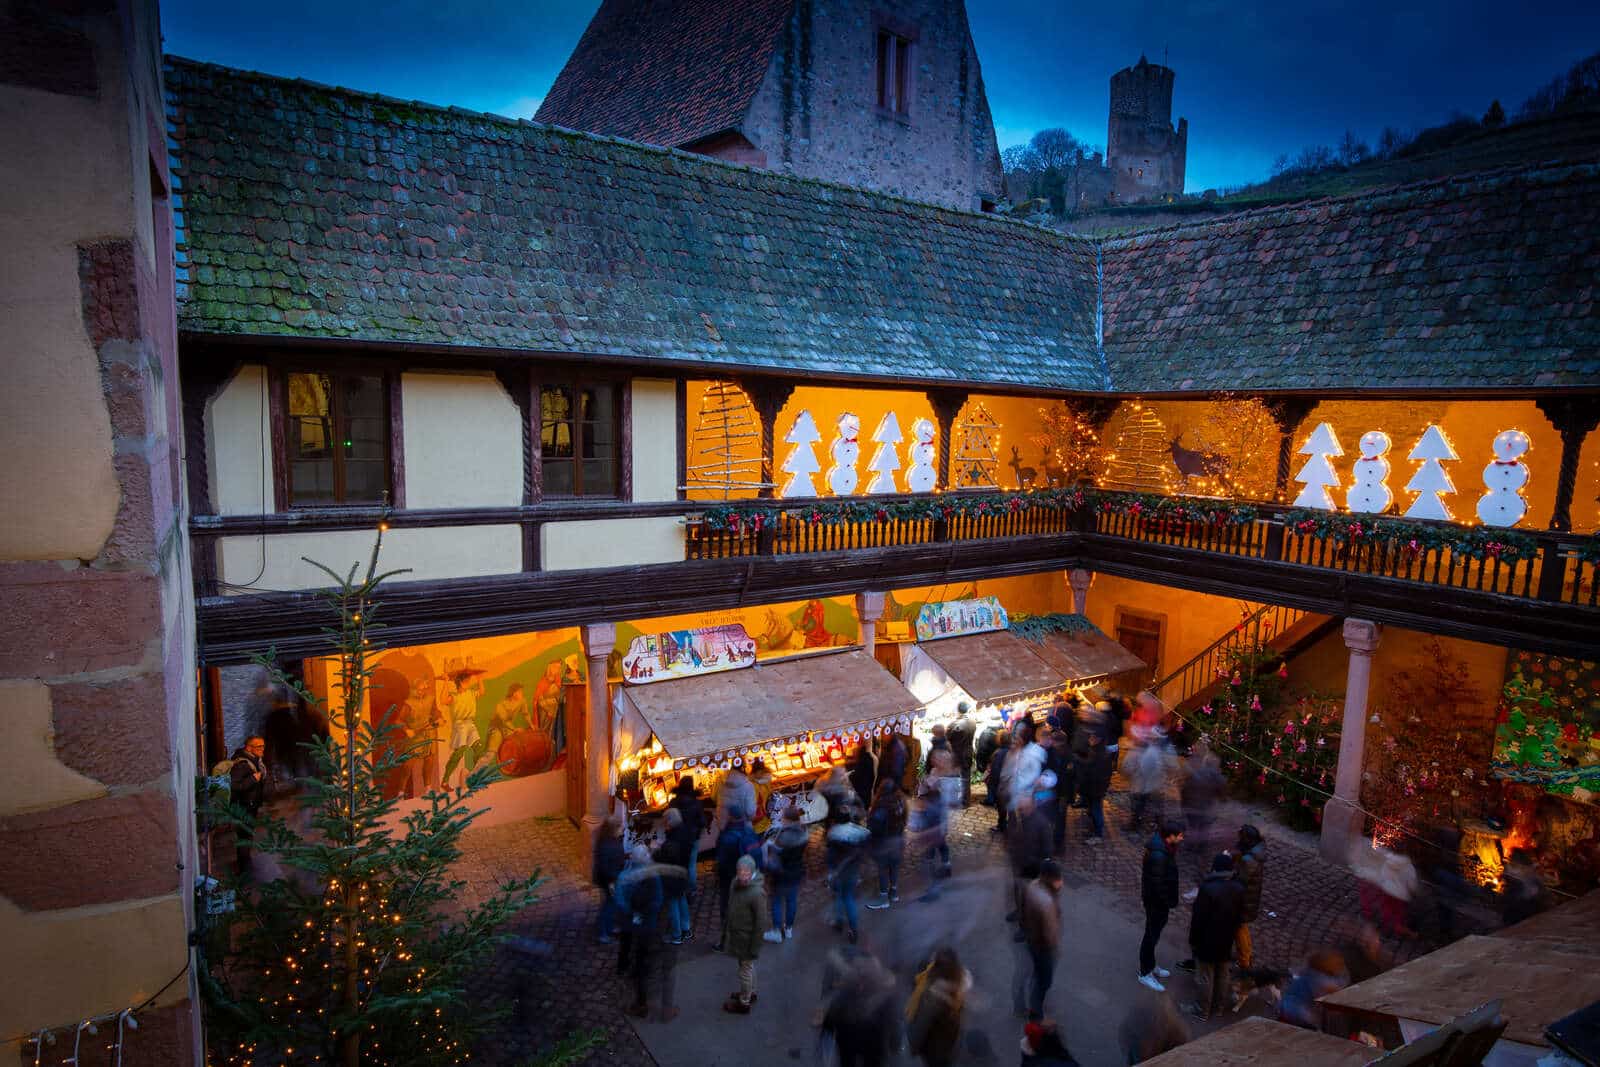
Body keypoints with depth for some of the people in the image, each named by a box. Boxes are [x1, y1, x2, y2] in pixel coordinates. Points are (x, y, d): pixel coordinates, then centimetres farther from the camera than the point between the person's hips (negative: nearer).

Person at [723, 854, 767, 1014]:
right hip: (737, 933, 7)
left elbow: (760, 922, -24)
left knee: (746, 968, 12)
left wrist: (755, 947, -17)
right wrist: (730, 928, 18)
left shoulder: (757, 894, -32)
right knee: (748, 966, 26)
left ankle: (744, 1003, 31)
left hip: (746, 937, -7)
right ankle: (750, 993, 46)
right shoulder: (736, 882, -8)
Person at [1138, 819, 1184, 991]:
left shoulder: (1162, 846, -2)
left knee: (1154, 933, 24)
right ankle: (1145, 974, 21)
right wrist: (1169, 903, -18)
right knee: (1151, 935, 6)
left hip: (1160, 900, 10)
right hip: (1156, 901, -10)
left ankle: (1150, 966, 41)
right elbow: (1157, 884, -27)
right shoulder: (1158, 855, -33)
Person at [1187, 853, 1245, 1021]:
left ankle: (1203, 1011, 21)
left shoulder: (1207, 889, -27)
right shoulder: (1239, 888, -9)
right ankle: (1219, 1007, 35)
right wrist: (1231, 934, 18)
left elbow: (1198, 918, -21)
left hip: (1207, 941, -5)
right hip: (1226, 942, 6)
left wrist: (1193, 940, -7)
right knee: (1222, 974, 21)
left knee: (1206, 977, 9)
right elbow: (1239, 914, 4)